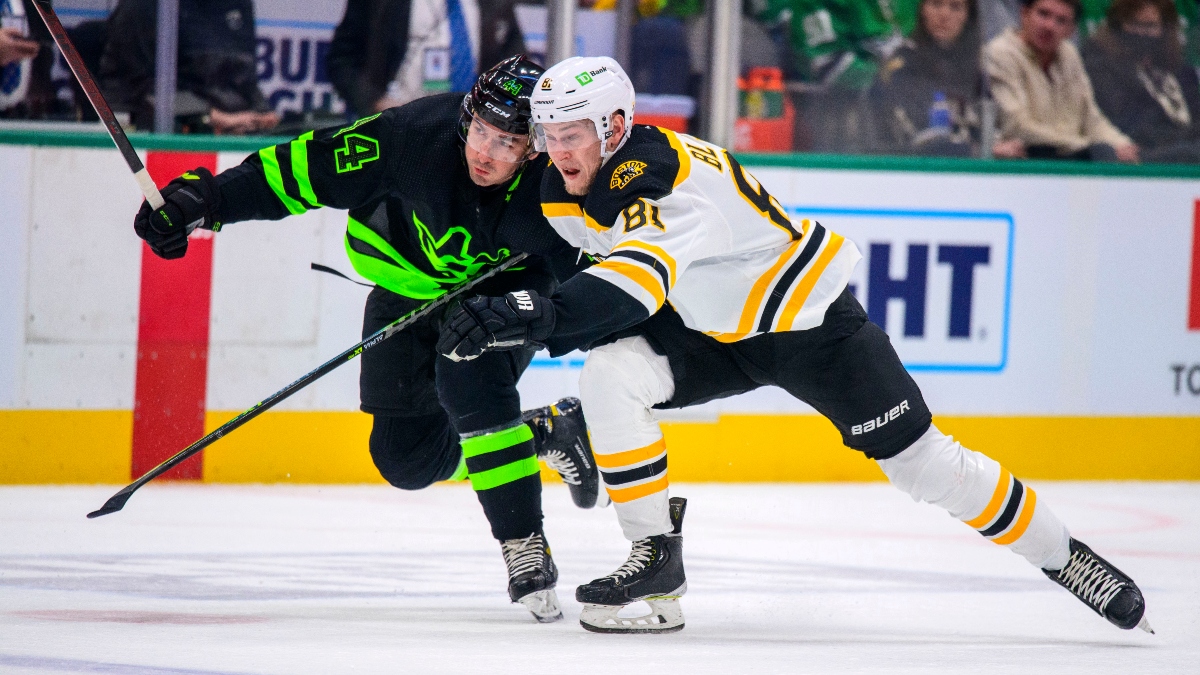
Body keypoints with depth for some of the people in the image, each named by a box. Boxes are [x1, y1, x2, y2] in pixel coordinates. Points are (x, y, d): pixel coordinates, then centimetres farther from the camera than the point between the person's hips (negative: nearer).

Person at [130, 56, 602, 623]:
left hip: (508, 282, -3)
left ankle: (526, 552, -22)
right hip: (412, 275, 3)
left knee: (469, 374, -33)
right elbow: (303, 169, -27)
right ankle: (544, 431, 25)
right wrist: (203, 199, -34)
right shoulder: (417, 136, -34)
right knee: (406, 459, 0)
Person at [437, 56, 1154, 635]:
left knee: (921, 461, -3)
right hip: (712, 332, 7)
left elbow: (641, 272, -54)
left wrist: (542, 312, -65)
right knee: (610, 373, -20)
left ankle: (1062, 555, 16)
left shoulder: (669, 174, -35)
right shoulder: (568, 187, -9)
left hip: (810, 321, -7)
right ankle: (657, 561, -12)